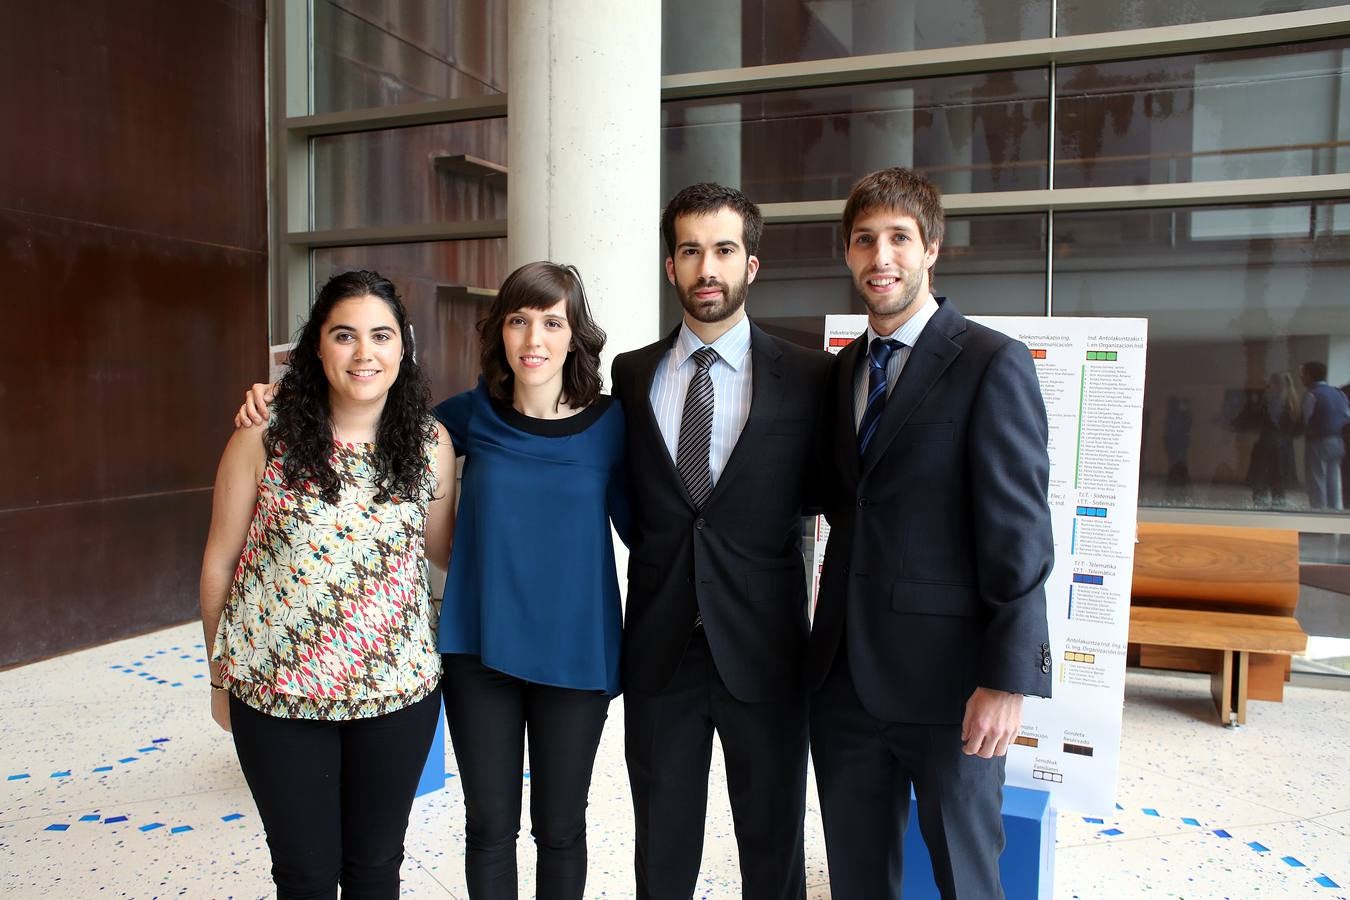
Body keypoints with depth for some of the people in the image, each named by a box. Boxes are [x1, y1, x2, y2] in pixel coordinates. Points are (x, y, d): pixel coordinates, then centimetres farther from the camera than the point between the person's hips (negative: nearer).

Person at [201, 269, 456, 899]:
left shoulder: (429, 443, -5)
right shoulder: (263, 437, -9)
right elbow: (219, 563, 0)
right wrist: (221, 676, 6)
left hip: (397, 690, 2)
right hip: (276, 693, -1)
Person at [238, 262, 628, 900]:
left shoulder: (609, 422, -7)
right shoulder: (473, 413, -3)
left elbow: (639, 527, 1)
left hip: (573, 655, -1)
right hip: (479, 650, 1)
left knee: (558, 827, 16)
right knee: (489, 825, 14)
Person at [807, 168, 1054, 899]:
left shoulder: (992, 363, -9)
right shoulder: (842, 369, 10)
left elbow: (1018, 530, -14)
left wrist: (1008, 677, -17)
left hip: (947, 675, -5)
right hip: (844, 673, 5)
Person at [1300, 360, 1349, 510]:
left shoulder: (1311, 395, -12)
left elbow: (1307, 421, -14)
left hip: (1318, 443, -7)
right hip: (1338, 443, 7)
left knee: (1317, 486, -1)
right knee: (1334, 484, 13)